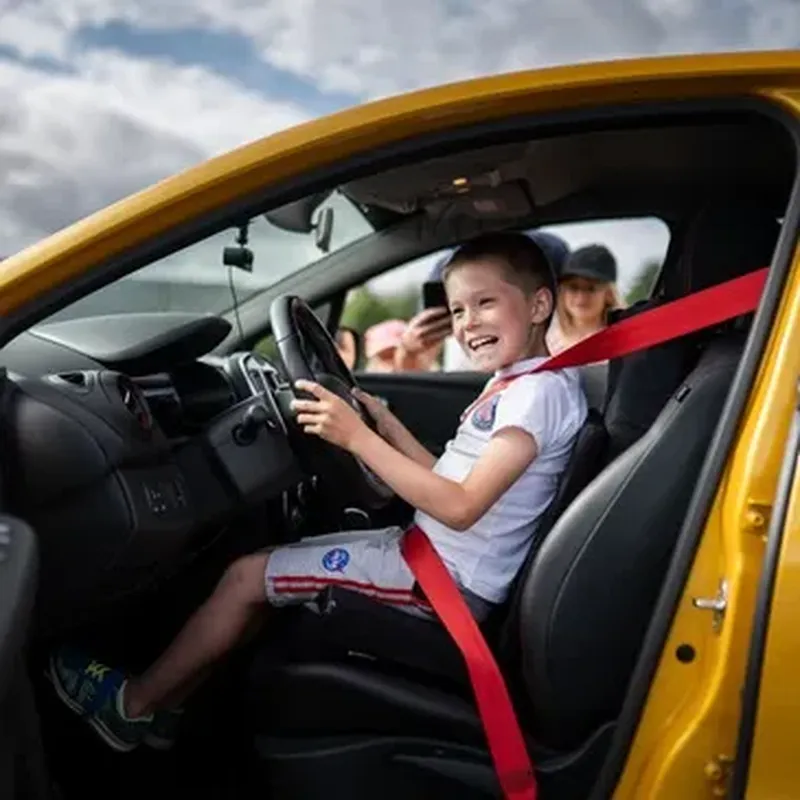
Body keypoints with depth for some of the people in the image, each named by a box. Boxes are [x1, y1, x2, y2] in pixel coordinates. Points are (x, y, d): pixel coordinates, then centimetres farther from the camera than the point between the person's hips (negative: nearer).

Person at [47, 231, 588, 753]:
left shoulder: (542, 390, -19)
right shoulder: (507, 386, 12)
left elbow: (461, 506, -27)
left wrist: (358, 437, -28)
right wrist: (386, 423, 8)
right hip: (432, 554, 10)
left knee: (247, 577, -6)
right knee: (265, 575, 14)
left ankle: (132, 703, 13)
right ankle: (169, 703, 22)